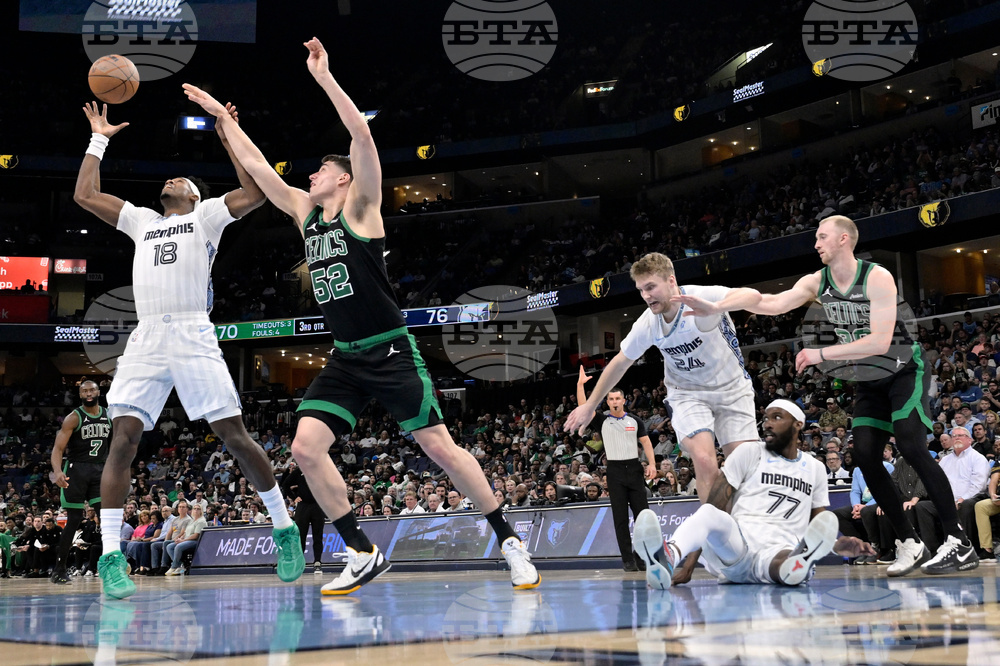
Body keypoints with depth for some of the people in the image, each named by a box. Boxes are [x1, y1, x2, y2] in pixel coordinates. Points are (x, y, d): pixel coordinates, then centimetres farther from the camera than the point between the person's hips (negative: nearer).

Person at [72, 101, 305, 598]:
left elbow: (255, 193, 1)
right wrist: (99, 140, 31)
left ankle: (284, 528, 10)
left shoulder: (206, 216, 16)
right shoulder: (142, 221, 28)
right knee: (123, 439, -11)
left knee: (235, 436, -5)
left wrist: (229, 138, 3)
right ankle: (110, 556, -11)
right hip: (146, 340, 4)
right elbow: (85, 195, 28)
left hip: (193, 337, -3)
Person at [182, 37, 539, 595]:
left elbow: (363, 135, -18)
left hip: (391, 353, -7)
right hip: (345, 360, 7)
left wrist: (324, 77, -19)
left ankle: (509, 541, 7)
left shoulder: (361, 207, -4)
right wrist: (221, 115, 20)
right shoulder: (306, 212, 14)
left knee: (439, 446, -7)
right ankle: (365, 555, 1)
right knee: (306, 448, -8)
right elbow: (256, 164, 19)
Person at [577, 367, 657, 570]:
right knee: (620, 518, -1)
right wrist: (580, 384, -16)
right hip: (615, 470, -1)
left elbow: (646, 442, 7)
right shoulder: (602, 421, 4)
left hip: (634, 468, 1)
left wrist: (652, 464, -5)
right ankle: (628, 559, 2)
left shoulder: (635, 421, 8)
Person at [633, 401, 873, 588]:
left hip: (781, 551, 3)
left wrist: (838, 545, 3)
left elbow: (818, 523, 25)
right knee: (709, 513, -39)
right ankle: (668, 558, -70)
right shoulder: (749, 452, 12)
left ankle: (793, 565, -75)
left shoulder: (815, 468, 23)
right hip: (736, 545, -2)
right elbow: (715, 503, 4)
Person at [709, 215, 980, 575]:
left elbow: (879, 342, -31)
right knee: (865, 457, -6)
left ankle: (959, 543, -15)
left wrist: (821, 354, -31)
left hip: (904, 371, -6)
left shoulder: (877, 277, -23)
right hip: (869, 382, 6)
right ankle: (909, 544, 3)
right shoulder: (817, 282, -4)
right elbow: (775, 304, -14)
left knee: (911, 446, -21)